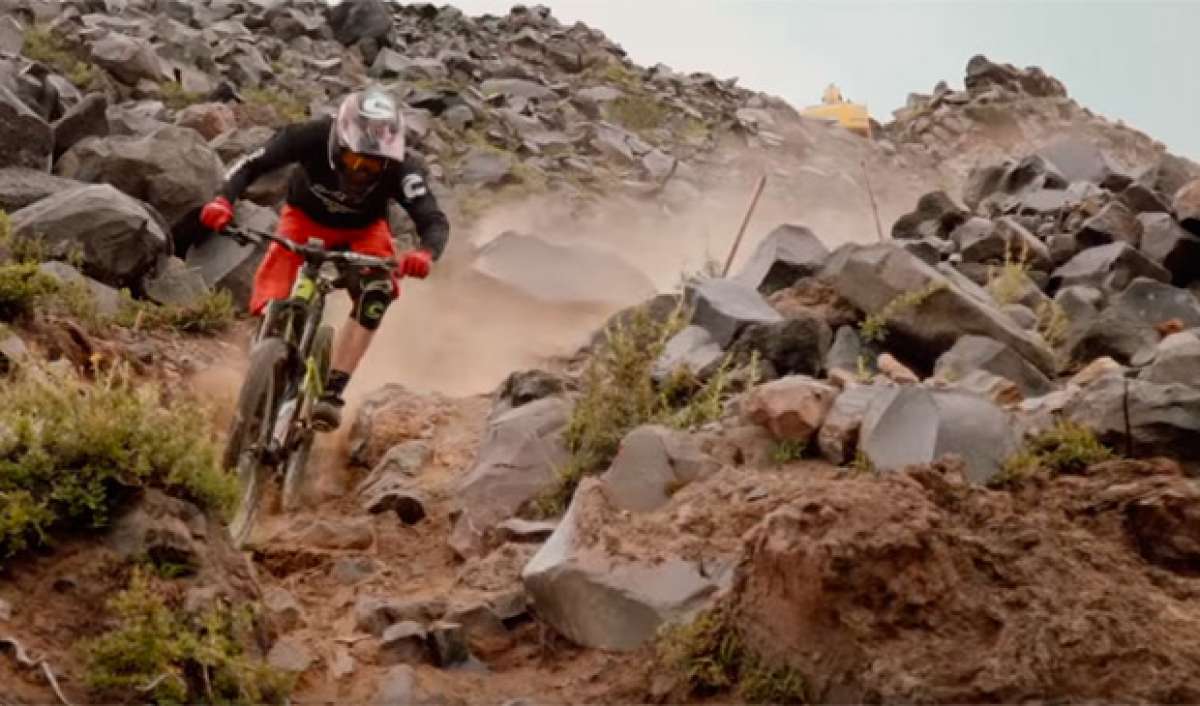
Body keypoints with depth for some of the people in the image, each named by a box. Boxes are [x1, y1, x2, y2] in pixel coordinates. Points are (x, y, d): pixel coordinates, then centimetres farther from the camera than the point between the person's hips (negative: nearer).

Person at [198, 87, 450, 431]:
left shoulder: (400, 168, -34)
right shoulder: (311, 137, -34)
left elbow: (434, 221, -36)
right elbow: (252, 164, -26)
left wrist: (425, 254, -59)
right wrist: (223, 199, -44)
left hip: (362, 230, 0)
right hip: (306, 218, 0)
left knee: (377, 292, -28)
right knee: (272, 303, -18)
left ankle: (332, 392, -25)